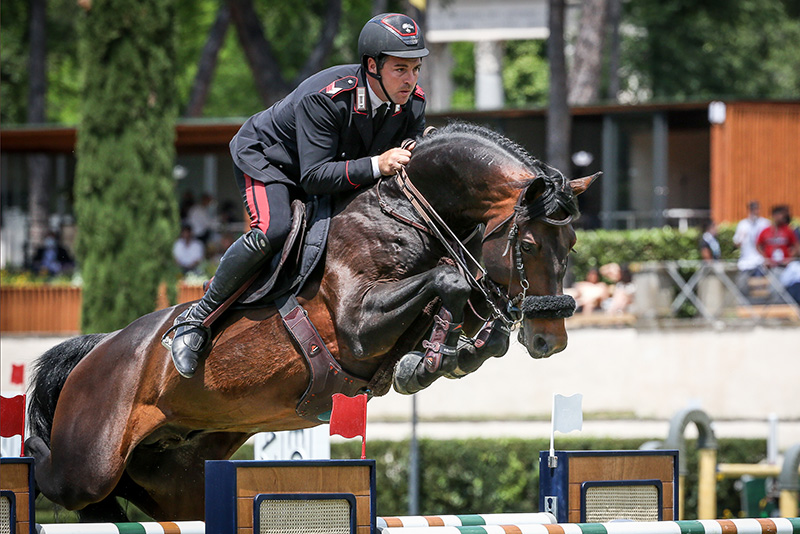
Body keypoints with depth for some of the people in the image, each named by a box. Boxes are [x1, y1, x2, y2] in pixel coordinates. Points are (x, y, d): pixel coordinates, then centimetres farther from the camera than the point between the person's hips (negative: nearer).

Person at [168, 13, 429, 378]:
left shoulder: (413, 104, -19)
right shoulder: (322, 98, -38)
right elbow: (314, 177, -40)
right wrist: (376, 166, -50)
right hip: (264, 156, -7)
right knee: (273, 230, -33)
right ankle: (197, 317, -21)